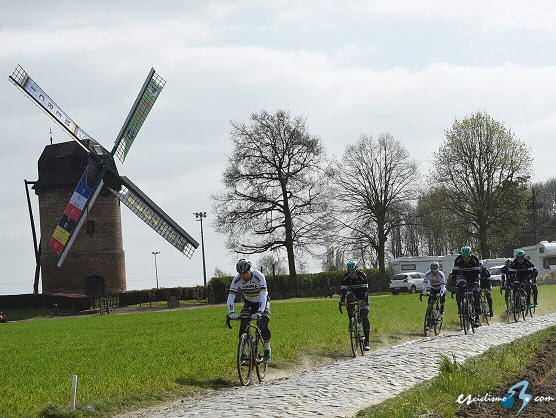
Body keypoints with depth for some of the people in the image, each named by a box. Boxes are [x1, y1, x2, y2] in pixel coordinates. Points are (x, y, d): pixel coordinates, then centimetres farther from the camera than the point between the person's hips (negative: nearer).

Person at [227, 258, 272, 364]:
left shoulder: (259, 276, -32)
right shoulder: (237, 280, -22)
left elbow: (263, 296, -40)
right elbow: (230, 297, -26)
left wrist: (259, 312, -53)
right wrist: (232, 313, -43)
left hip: (262, 303, -3)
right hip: (249, 303, 3)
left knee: (263, 326, -21)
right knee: (243, 326, -18)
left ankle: (268, 351, -1)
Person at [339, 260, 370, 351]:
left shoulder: (362, 276, -25)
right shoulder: (345, 278, -19)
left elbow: (365, 289, -31)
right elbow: (342, 290, -23)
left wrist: (363, 300, -46)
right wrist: (342, 301, -39)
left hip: (362, 296, -2)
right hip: (352, 293, 2)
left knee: (364, 317, -13)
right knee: (349, 297, -37)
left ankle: (367, 341, -11)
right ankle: (351, 321, -29)